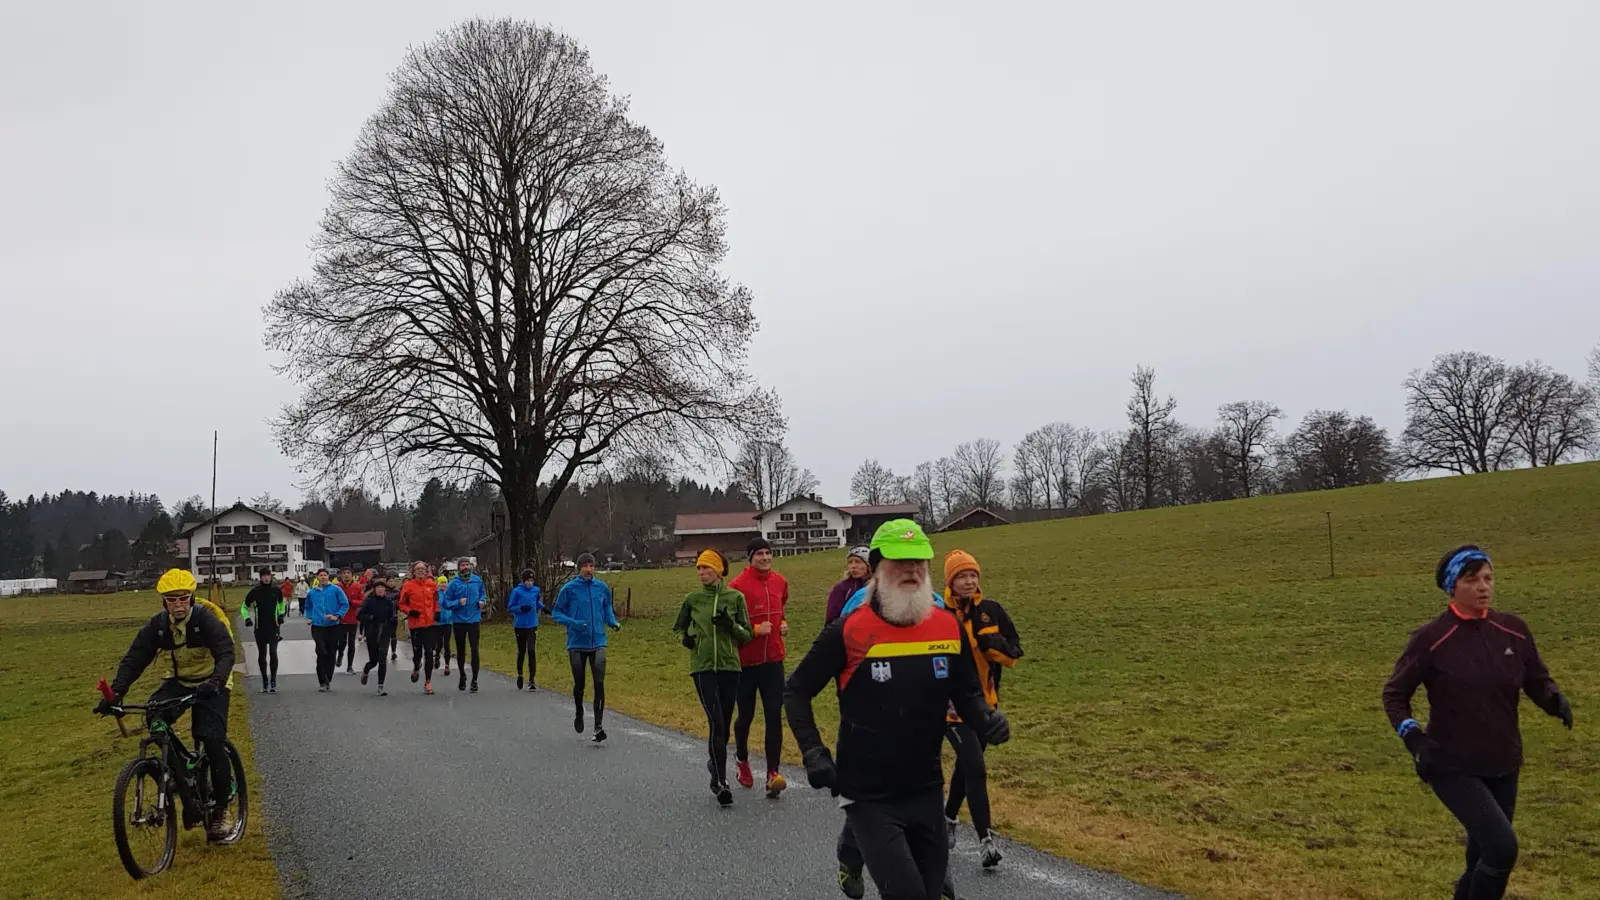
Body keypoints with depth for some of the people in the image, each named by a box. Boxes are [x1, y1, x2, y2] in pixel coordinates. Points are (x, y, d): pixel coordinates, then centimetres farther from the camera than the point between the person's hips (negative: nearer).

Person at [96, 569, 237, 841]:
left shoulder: (206, 620, -19)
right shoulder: (157, 625, -8)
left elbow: (226, 653, -31)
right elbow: (134, 659, -12)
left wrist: (216, 682, -50)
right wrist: (116, 692, -27)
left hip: (210, 685, -4)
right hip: (177, 683, 4)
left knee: (213, 741, -18)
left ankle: (219, 807, -4)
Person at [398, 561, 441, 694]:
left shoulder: (432, 584, 5)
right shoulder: (408, 586, -2)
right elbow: (402, 604, 3)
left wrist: (437, 612, 3)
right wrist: (410, 611, -14)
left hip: (430, 623, 1)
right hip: (415, 624, -1)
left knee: (429, 653, -2)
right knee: (417, 652, 4)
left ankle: (428, 682, 6)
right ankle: (416, 668, 41)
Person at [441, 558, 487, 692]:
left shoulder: (477, 581, 1)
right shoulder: (454, 583, -8)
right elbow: (444, 602, -7)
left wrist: (481, 601, 0)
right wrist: (458, 603, -20)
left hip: (473, 620, 0)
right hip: (458, 621, 0)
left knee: (475, 649, -9)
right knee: (460, 650, 14)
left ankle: (474, 680, -6)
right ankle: (462, 676, 34)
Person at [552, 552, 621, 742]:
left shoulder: (602, 588, 4)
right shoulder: (569, 589, -5)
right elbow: (556, 613, 0)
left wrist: (613, 622, -1)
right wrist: (573, 622, -17)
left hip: (598, 643, 1)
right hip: (576, 644, -1)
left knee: (599, 683, -9)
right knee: (579, 684, 10)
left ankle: (599, 726, -7)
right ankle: (579, 714, 38)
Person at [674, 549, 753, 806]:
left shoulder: (735, 597, 2)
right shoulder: (692, 599, 4)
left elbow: (747, 635, 4)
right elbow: (679, 628, 17)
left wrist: (731, 625, -15)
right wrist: (685, 638, -5)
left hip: (730, 666, 1)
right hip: (702, 667, -1)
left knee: (724, 724, 9)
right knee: (716, 722, -13)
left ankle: (715, 761, 38)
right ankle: (720, 781, -11)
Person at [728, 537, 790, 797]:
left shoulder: (780, 582, 5)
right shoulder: (738, 585, -12)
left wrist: (783, 623, 8)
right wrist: (755, 629, -17)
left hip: (773, 660, 3)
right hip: (746, 661, -3)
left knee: (774, 716, -6)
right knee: (746, 715, 12)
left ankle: (772, 775, -7)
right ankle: (742, 761, 39)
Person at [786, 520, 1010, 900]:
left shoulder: (949, 627, -2)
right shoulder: (849, 631, -13)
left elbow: (967, 694, 10)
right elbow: (796, 691, -2)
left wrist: (986, 718, -10)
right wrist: (813, 752, -11)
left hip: (927, 792, 4)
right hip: (868, 796, -4)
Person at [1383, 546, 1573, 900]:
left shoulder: (1514, 630, -2)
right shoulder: (1430, 639, -14)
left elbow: (1536, 681, 10)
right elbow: (1394, 694, -4)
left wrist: (1554, 699, -13)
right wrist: (1413, 737, -19)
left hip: (1503, 765, 5)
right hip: (1452, 767, -5)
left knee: (1483, 855, 15)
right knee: (1502, 848, -19)